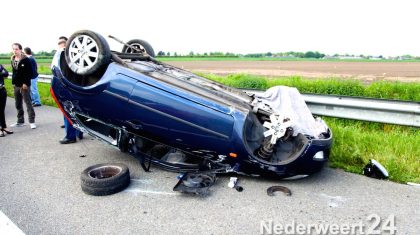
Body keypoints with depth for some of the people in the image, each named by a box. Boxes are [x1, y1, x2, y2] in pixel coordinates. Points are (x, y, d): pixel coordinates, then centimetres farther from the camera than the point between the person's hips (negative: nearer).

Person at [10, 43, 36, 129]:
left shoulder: (25, 60, -9)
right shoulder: (13, 60, 11)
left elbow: (30, 73, -12)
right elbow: (14, 72, 17)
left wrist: (25, 83, -16)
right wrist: (13, 82, 9)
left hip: (24, 85, -7)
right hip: (16, 85, 7)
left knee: (28, 103, -4)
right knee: (18, 104, 12)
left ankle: (32, 121, 1)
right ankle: (20, 121, 22)